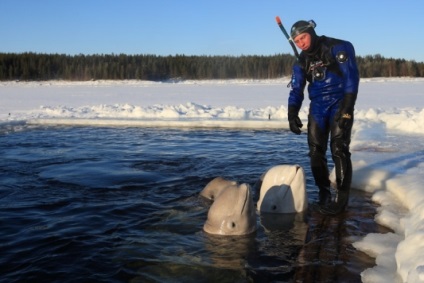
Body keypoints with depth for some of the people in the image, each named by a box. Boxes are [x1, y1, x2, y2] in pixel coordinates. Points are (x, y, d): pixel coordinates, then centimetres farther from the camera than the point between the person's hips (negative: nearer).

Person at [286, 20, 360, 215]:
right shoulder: (301, 62, 9)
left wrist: (347, 108, -22)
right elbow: (296, 90, 9)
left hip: (340, 104, -5)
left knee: (339, 150, -13)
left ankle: (341, 197, -6)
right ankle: (323, 193, 13)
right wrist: (292, 115, -6)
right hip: (318, 107, 6)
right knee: (316, 152, 1)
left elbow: (351, 76, -15)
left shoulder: (339, 48, -9)